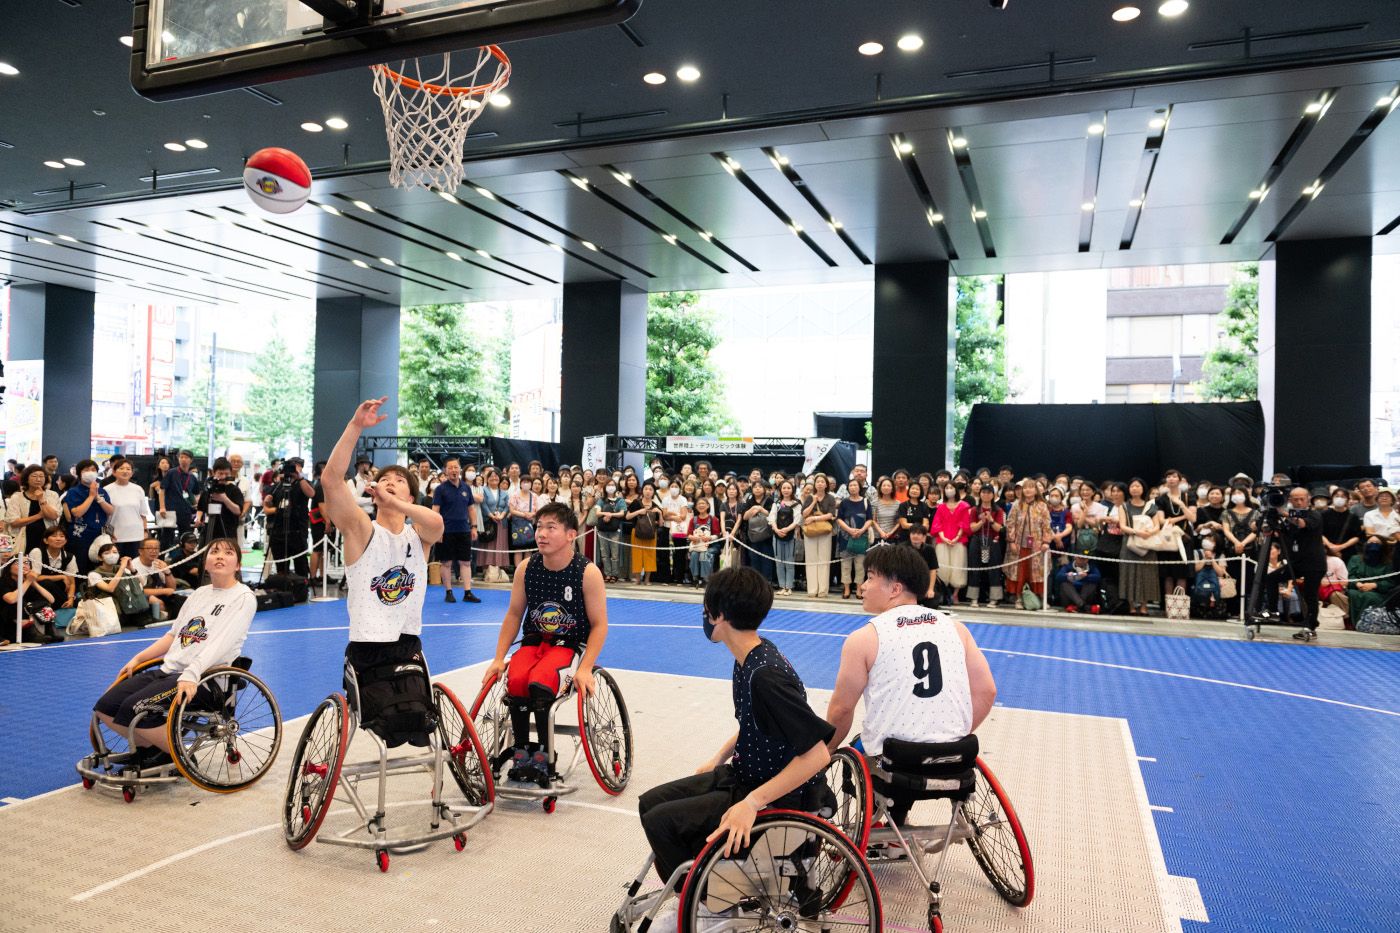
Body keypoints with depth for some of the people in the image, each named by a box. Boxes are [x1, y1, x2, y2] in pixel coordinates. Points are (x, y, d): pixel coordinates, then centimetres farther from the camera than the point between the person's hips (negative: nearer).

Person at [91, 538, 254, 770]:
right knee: (105, 706, -3)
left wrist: (191, 675, -30)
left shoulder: (243, 598, -6)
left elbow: (220, 643, -19)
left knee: (136, 707, -25)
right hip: (169, 670, 8)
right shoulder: (200, 593, 19)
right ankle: (148, 747, 17)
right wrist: (137, 659, 15)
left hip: (204, 678, -8)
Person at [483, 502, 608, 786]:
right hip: (535, 640, 4)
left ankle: (544, 754, -10)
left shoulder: (588, 572, -14)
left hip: (571, 644, -3)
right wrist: (499, 658, -1)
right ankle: (521, 750, -6)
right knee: (516, 680, -27)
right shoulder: (526, 569, -4)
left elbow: (599, 625, -11)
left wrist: (585, 668, -22)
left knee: (539, 682, -31)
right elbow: (514, 614, 7)